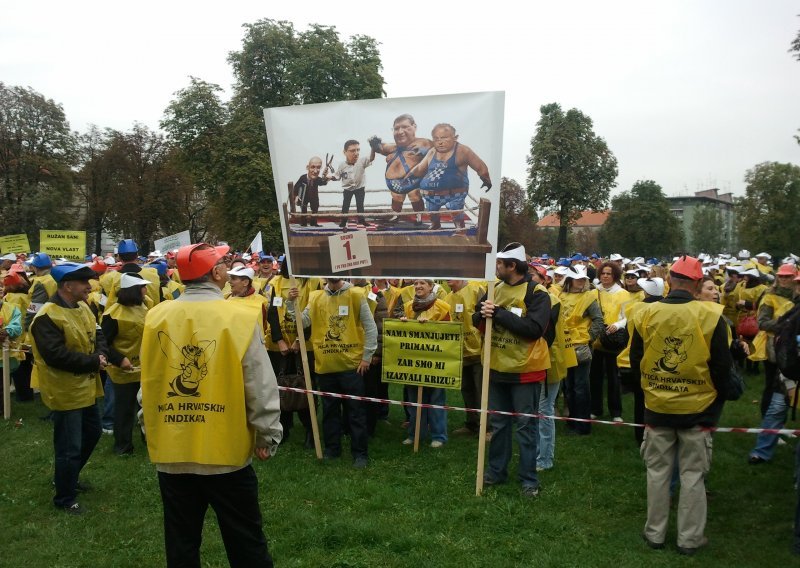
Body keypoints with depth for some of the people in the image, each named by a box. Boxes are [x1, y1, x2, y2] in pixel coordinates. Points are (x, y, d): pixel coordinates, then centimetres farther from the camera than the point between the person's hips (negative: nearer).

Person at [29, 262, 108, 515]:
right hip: (66, 392, -9)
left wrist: (101, 354, -10)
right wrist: (93, 362, -23)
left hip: (86, 387, 9)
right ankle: (65, 498, 18)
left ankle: (69, 477, 43)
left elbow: (97, 335, 12)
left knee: (92, 433, 23)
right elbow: (56, 355, -29)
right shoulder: (48, 317, -22)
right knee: (69, 447, 1)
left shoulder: (83, 308, 7)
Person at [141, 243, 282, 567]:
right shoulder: (239, 317, -14)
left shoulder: (156, 317, -2)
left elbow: (147, 383, 9)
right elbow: (261, 388, -11)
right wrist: (268, 437, 0)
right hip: (226, 451, -3)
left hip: (172, 451, 4)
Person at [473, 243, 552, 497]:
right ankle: (496, 470, 29)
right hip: (498, 368, 6)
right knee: (499, 423, 16)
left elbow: (534, 328, -24)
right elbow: (477, 320, 8)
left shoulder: (536, 294, -13)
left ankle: (529, 479, 14)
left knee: (526, 426, 3)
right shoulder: (496, 289, 7)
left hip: (525, 370, -6)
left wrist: (499, 313, -25)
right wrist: (482, 313, -17)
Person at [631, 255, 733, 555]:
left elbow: (635, 363, 2)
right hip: (697, 409, -1)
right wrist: (718, 400, 12)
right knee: (693, 475, 11)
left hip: (657, 408, 2)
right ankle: (690, 538, 21)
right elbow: (722, 366, -6)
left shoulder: (645, 315, -9)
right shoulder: (711, 316, -14)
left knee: (658, 471, 14)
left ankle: (654, 533, 24)